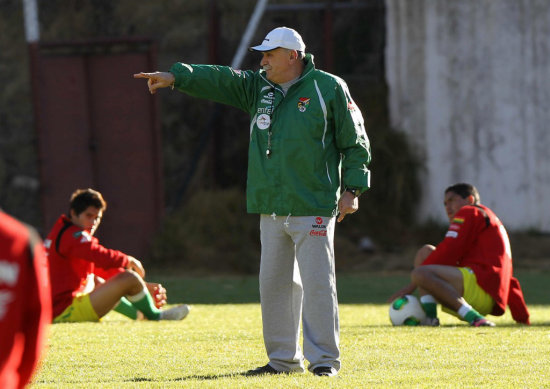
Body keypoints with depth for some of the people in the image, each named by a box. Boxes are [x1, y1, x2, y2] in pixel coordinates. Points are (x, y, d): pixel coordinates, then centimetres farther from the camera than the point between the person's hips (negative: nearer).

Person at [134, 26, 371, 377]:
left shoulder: (328, 88, -2)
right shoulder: (258, 88, 14)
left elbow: (355, 142, 0)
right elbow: (219, 80, 3)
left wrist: (352, 189, -6)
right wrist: (175, 77, -11)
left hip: (313, 209, -6)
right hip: (272, 209, 6)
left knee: (317, 283, -7)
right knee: (274, 283, 8)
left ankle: (324, 359, -3)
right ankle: (284, 358, 17)